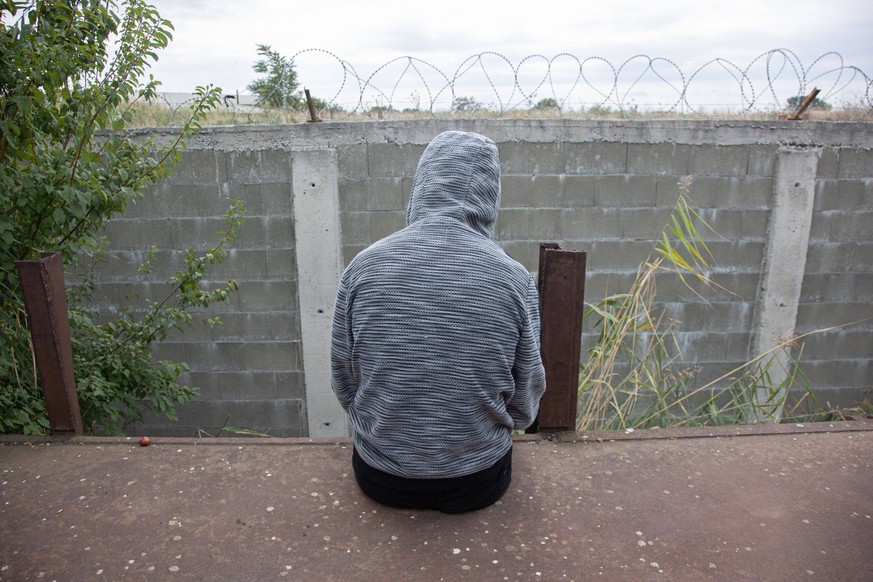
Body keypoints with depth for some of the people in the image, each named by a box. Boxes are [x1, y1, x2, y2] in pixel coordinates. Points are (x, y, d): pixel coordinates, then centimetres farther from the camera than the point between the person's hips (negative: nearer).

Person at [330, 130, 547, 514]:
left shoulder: (363, 266, -15)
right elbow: (524, 406, -6)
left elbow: (343, 384, -4)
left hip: (379, 480, 1)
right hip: (478, 483, 0)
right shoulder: (514, 278, -16)